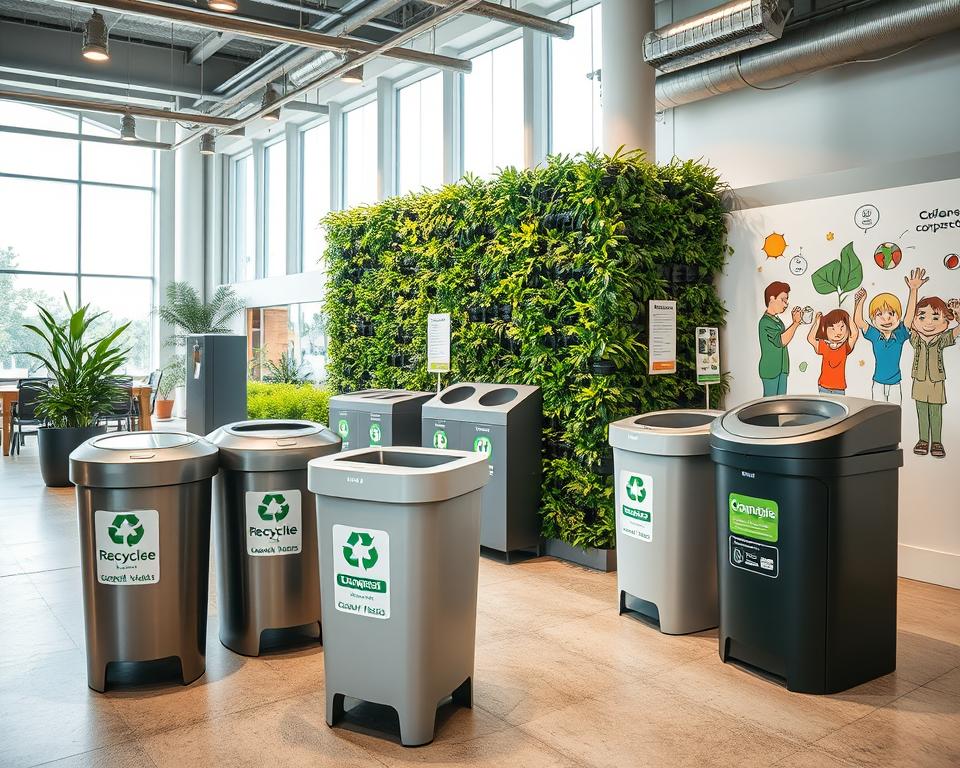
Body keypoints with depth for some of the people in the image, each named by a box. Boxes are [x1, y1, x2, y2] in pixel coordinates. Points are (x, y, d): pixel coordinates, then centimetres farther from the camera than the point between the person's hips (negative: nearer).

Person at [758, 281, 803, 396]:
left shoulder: (777, 320, 13)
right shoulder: (765, 321, -16)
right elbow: (781, 341, -25)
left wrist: (794, 322, 10)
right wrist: (796, 323, -21)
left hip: (781, 369, 9)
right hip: (770, 369, -9)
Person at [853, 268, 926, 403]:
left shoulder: (900, 335, -6)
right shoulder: (874, 336, -5)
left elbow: (909, 314, -17)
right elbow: (858, 321, -15)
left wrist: (913, 290, -26)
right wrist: (860, 301, -23)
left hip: (895, 385, 1)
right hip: (878, 384, -1)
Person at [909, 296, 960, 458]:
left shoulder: (942, 340, -6)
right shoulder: (915, 339, -3)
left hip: (936, 383, -1)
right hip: (920, 382, 1)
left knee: (936, 413, 5)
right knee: (922, 412, 9)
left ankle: (936, 442, 14)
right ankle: (923, 440, 19)